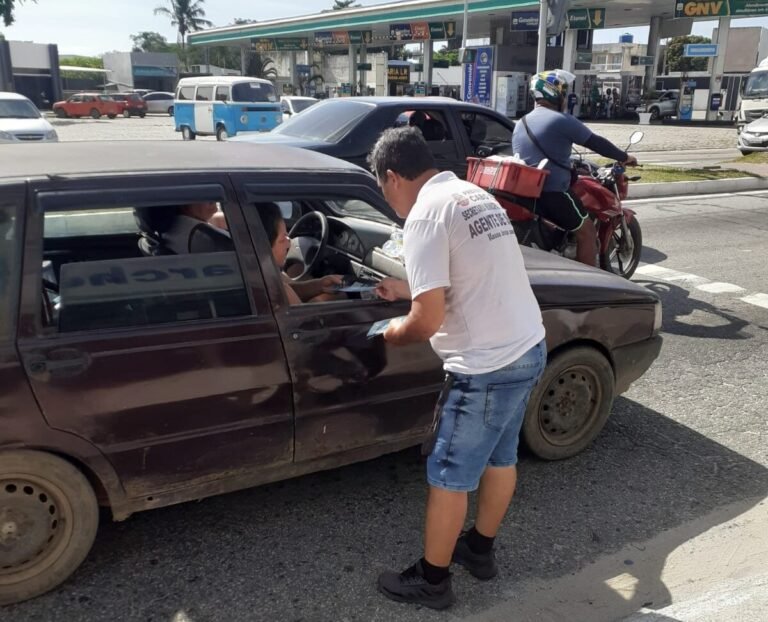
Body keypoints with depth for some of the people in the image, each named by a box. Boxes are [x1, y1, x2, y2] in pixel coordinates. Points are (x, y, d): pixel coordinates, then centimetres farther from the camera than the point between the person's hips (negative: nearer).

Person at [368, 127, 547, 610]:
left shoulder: (426, 214, -17)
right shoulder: (475, 195, 12)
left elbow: (429, 319, -21)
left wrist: (393, 334, -1)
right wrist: (408, 289, 24)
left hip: (487, 367, -10)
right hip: (529, 349, 10)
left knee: (448, 476, 7)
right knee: (500, 457, 24)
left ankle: (432, 581, 24)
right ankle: (481, 549, 43)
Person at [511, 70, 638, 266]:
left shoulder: (520, 124, 15)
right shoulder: (561, 120, -9)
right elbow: (596, 142, -3)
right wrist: (624, 157, 11)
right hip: (553, 192, -8)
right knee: (587, 232, 5)